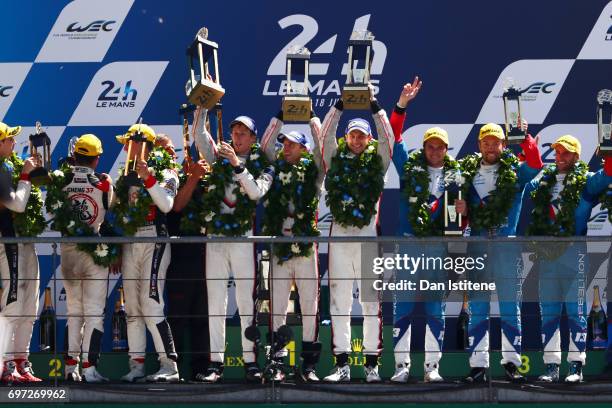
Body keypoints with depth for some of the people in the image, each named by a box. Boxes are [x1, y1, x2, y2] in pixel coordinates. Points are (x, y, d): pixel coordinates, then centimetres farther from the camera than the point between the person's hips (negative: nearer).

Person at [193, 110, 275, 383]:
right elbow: (200, 136, 5)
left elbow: (257, 192, -11)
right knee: (215, 302, 1)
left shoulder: (262, 166, 6)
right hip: (215, 237, 3)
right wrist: (202, 109, -3)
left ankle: (251, 361, -4)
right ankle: (215, 362, 1)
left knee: (246, 301, -5)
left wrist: (237, 165, -17)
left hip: (243, 237, -3)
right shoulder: (220, 157, 14)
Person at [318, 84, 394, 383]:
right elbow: (326, 134, 1)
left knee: (371, 300, -3)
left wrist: (374, 105, -5)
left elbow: (387, 137, -4)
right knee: (339, 301, 1)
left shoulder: (377, 161, 8)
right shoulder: (335, 159, 11)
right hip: (339, 235, 2)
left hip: (367, 235, -1)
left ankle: (371, 363, 0)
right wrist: (341, 104, -3)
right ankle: (342, 364, 4)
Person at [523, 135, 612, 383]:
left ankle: (576, 366, -2)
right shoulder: (544, 180, 18)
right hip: (546, 252, 5)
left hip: (573, 249, -5)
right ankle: (551, 366, 9)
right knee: (548, 312, 5)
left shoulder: (585, 180, 5)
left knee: (575, 311, -5)